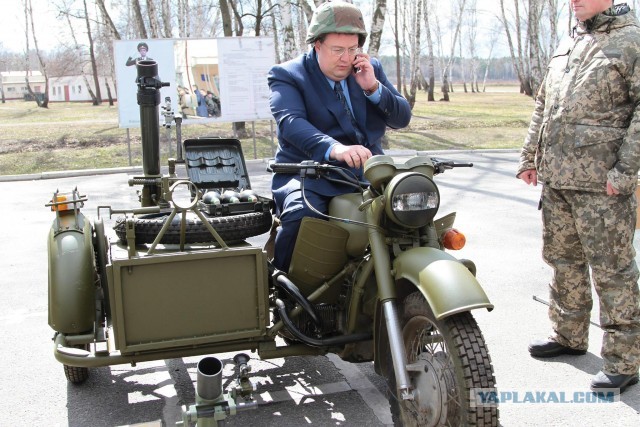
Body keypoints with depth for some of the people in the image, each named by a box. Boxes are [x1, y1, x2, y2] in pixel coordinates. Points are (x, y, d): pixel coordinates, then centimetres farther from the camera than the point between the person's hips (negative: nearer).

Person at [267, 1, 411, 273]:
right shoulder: (286, 75, -3)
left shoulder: (370, 69, 13)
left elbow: (402, 118, 11)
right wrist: (334, 149, -41)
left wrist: (373, 87, -8)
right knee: (300, 217, -34)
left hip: (368, 172, 5)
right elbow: (290, 123, -22)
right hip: (310, 174, -4)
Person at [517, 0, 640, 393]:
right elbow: (543, 107, 23)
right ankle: (570, 335, 33)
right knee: (563, 260, 17)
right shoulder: (567, 47, 19)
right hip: (556, 177, 8)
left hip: (601, 183, -8)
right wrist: (530, 156, 18)